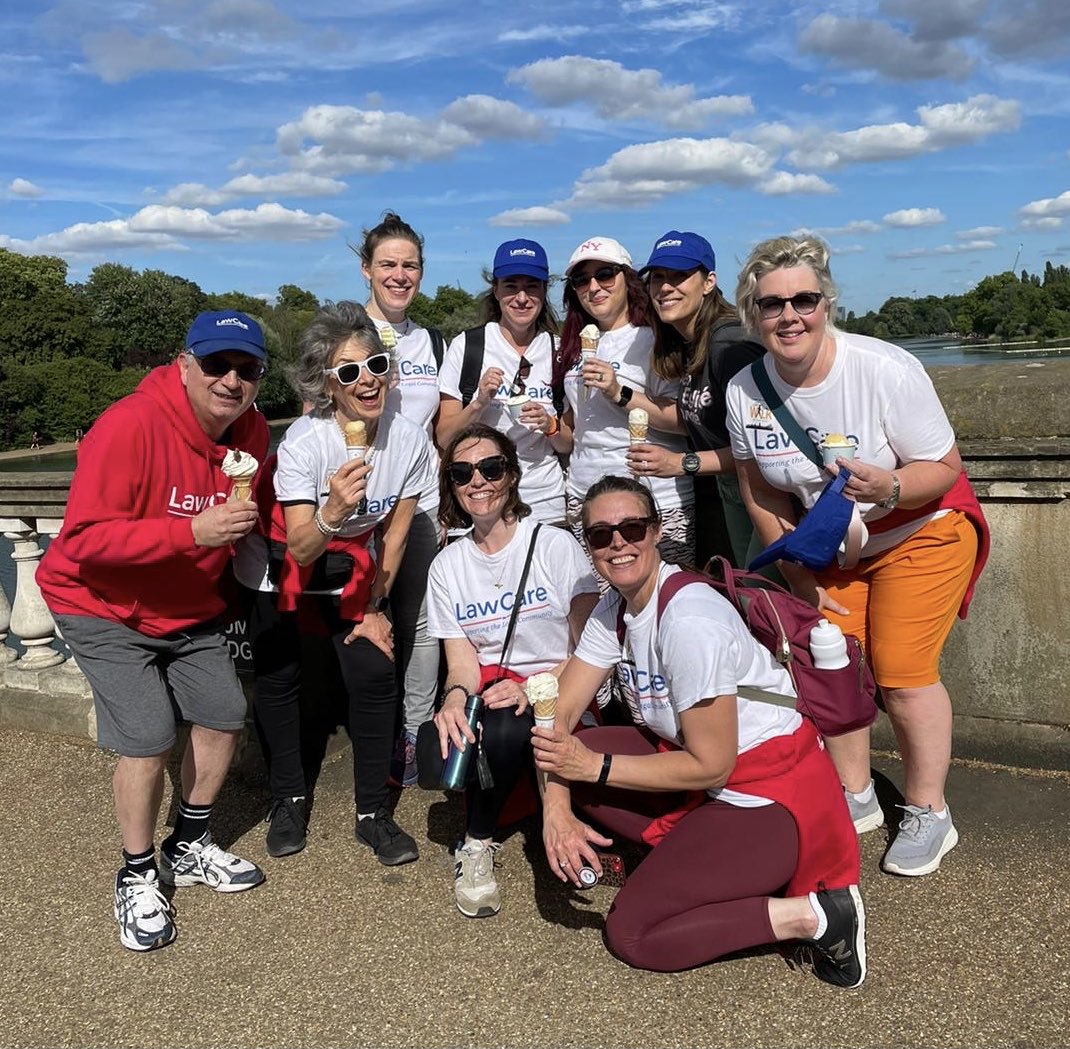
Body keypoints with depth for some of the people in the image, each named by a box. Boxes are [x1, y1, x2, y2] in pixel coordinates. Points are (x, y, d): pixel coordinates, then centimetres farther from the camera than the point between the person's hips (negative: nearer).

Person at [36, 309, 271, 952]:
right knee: (150, 740, -13)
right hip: (107, 610, -6)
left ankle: (189, 849, 32)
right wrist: (192, 532, -38)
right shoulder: (131, 425, -29)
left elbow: (256, 510, 13)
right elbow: (83, 539, -31)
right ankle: (138, 877, 13)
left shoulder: (252, 431, -8)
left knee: (226, 718, 8)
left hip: (191, 610, 7)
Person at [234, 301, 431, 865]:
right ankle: (289, 799, 22)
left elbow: (394, 533, -7)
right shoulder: (304, 441, -29)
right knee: (278, 677, -1)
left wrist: (375, 607, -2)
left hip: (348, 567, 2)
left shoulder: (409, 438, -20)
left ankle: (373, 813, 7)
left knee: (375, 675, -8)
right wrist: (333, 513, -51)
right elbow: (300, 549, -31)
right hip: (279, 565, -2)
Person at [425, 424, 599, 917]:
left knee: (503, 729, -36)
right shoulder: (447, 565, 9)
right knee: (438, 754, -29)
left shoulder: (555, 545, -3)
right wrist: (456, 695, -20)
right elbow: (462, 659, 3)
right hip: (487, 692, 3)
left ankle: (478, 844, -7)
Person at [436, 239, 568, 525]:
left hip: (545, 505, 2)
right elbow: (443, 439, -2)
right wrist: (479, 403, -17)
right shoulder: (465, 345, -1)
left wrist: (550, 425, -10)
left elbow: (568, 445, 10)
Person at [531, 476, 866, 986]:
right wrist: (557, 810, -16)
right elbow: (561, 712, -2)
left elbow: (710, 767, -23)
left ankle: (811, 915, -5)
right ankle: (687, 854, 2)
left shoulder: (690, 618, -26)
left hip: (771, 796, -9)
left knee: (631, 936, -10)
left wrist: (597, 767, -19)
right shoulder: (614, 609, 1)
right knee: (563, 754, -5)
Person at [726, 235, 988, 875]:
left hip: (920, 533, -4)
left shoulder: (885, 370, -27)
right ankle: (856, 799, 22)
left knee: (903, 673, -9)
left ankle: (929, 815, 12)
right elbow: (760, 489, -1)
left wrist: (888, 488, -40)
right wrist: (797, 571, -5)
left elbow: (944, 467, -19)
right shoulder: (746, 391, -14)